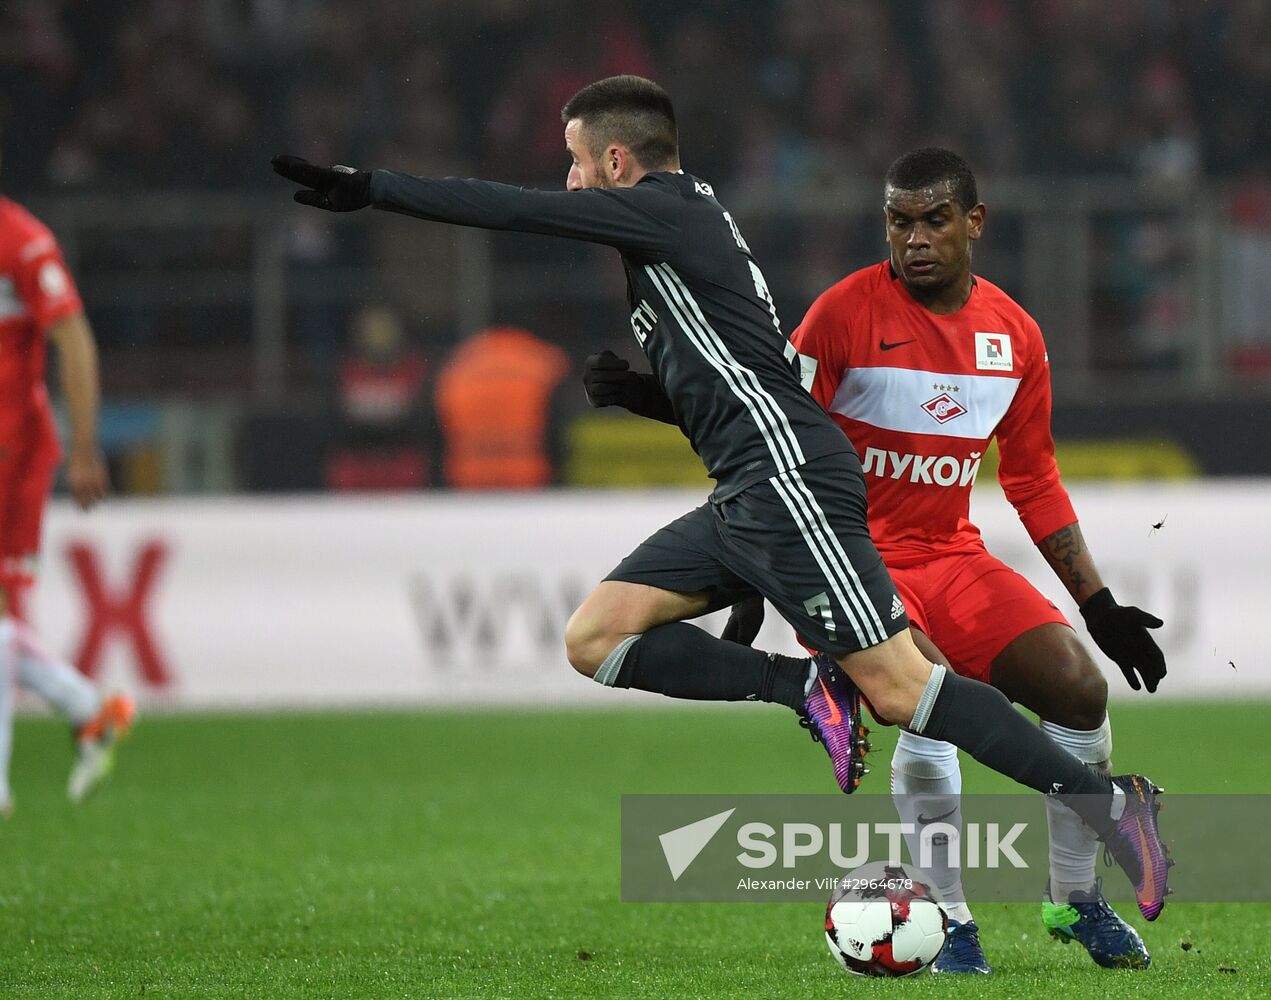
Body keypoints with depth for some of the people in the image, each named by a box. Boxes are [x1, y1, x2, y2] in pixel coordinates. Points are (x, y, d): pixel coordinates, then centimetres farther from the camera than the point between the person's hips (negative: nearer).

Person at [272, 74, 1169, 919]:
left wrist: (368, 190, -5)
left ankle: (1105, 802, -11)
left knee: (894, 685, -13)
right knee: (595, 638, 3)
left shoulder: (663, 208, -5)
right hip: (749, 498, 10)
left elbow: (507, 210, -10)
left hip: (787, 478, -10)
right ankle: (809, 690, -4)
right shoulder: (684, 226, 24)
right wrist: (643, 393, 15)